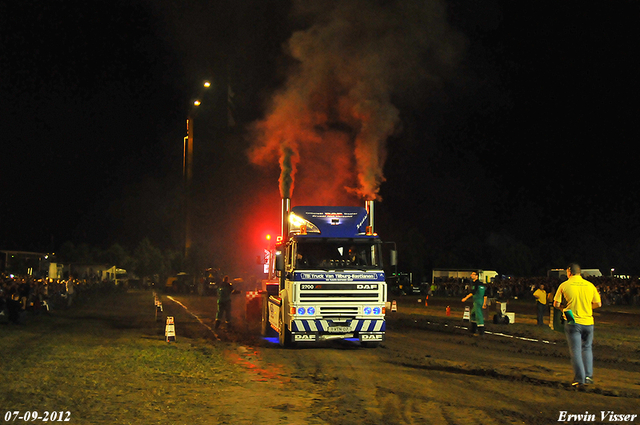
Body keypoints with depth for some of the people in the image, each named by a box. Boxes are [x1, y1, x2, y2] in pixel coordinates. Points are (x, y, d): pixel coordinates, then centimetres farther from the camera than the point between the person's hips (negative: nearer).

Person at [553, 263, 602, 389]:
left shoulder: (564, 285, -4)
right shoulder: (590, 285, 3)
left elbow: (556, 304, -4)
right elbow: (598, 304, 6)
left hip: (572, 322, -2)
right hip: (588, 321, 2)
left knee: (575, 351, 3)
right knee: (587, 348, 19)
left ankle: (579, 380, 1)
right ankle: (588, 375, 12)